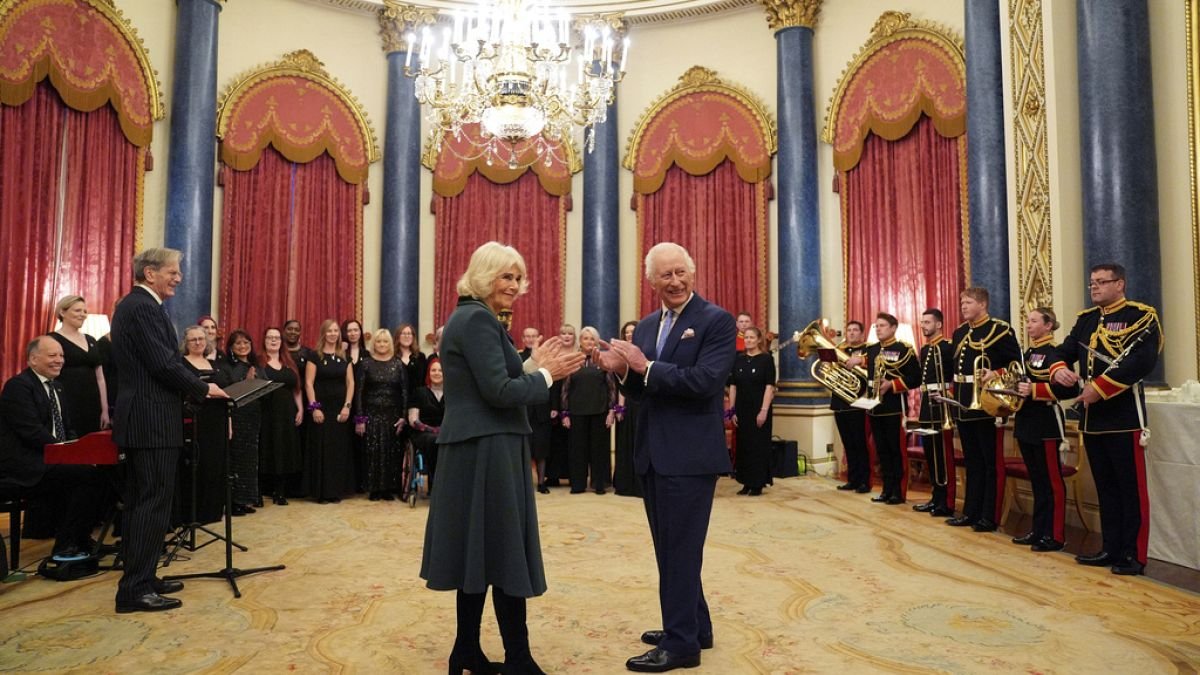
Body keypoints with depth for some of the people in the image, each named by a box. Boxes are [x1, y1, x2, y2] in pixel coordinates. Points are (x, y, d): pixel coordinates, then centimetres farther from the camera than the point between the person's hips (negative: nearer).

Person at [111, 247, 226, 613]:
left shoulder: (133, 305, 17)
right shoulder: (144, 307, -15)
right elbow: (164, 364, -21)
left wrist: (194, 387, 12)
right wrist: (204, 388, -8)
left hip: (140, 418, 11)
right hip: (152, 421, -11)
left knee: (140, 501, 15)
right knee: (154, 502, -6)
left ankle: (139, 578, 24)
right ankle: (135, 590, -1)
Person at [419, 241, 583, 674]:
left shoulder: (472, 317, 16)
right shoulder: (478, 319, -15)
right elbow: (499, 392, -21)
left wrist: (531, 365, 9)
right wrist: (546, 375, -9)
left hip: (474, 448, 10)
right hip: (486, 450, -10)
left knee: (482, 552, 14)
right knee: (505, 552, -2)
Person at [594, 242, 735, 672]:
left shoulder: (717, 321, -9)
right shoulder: (646, 326, 12)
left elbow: (705, 380, -22)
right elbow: (640, 390, 12)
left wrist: (646, 367, -22)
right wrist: (623, 370, -9)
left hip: (690, 454, -8)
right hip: (653, 454, 8)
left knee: (680, 548, 0)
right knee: (670, 547, 17)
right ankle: (694, 626, 33)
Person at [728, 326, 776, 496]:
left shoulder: (766, 359, -5)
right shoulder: (738, 360, 6)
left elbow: (769, 386, -9)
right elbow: (733, 386, 7)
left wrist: (764, 410, -16)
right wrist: (732, 410, 2)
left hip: (759, 409, -4)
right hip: (742, 409, 4)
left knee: (759, 446, 2)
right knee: (743, 445, 7)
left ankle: (758, 484, 11)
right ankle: (746, 483, 18)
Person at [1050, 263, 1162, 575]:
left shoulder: (1140, 316, -6)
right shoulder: (1085, 319, 15)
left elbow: (1143, 361, -19)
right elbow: (1065, 351, 10)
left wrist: (1099, 389, -22)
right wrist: (1059, 370, -14)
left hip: (1124, 417, -7)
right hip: (1092, 418, 7)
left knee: (1131, 489, 2)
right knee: (1105, 488, 14)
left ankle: (1133, 555, 11)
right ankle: (1111, 549, 23)